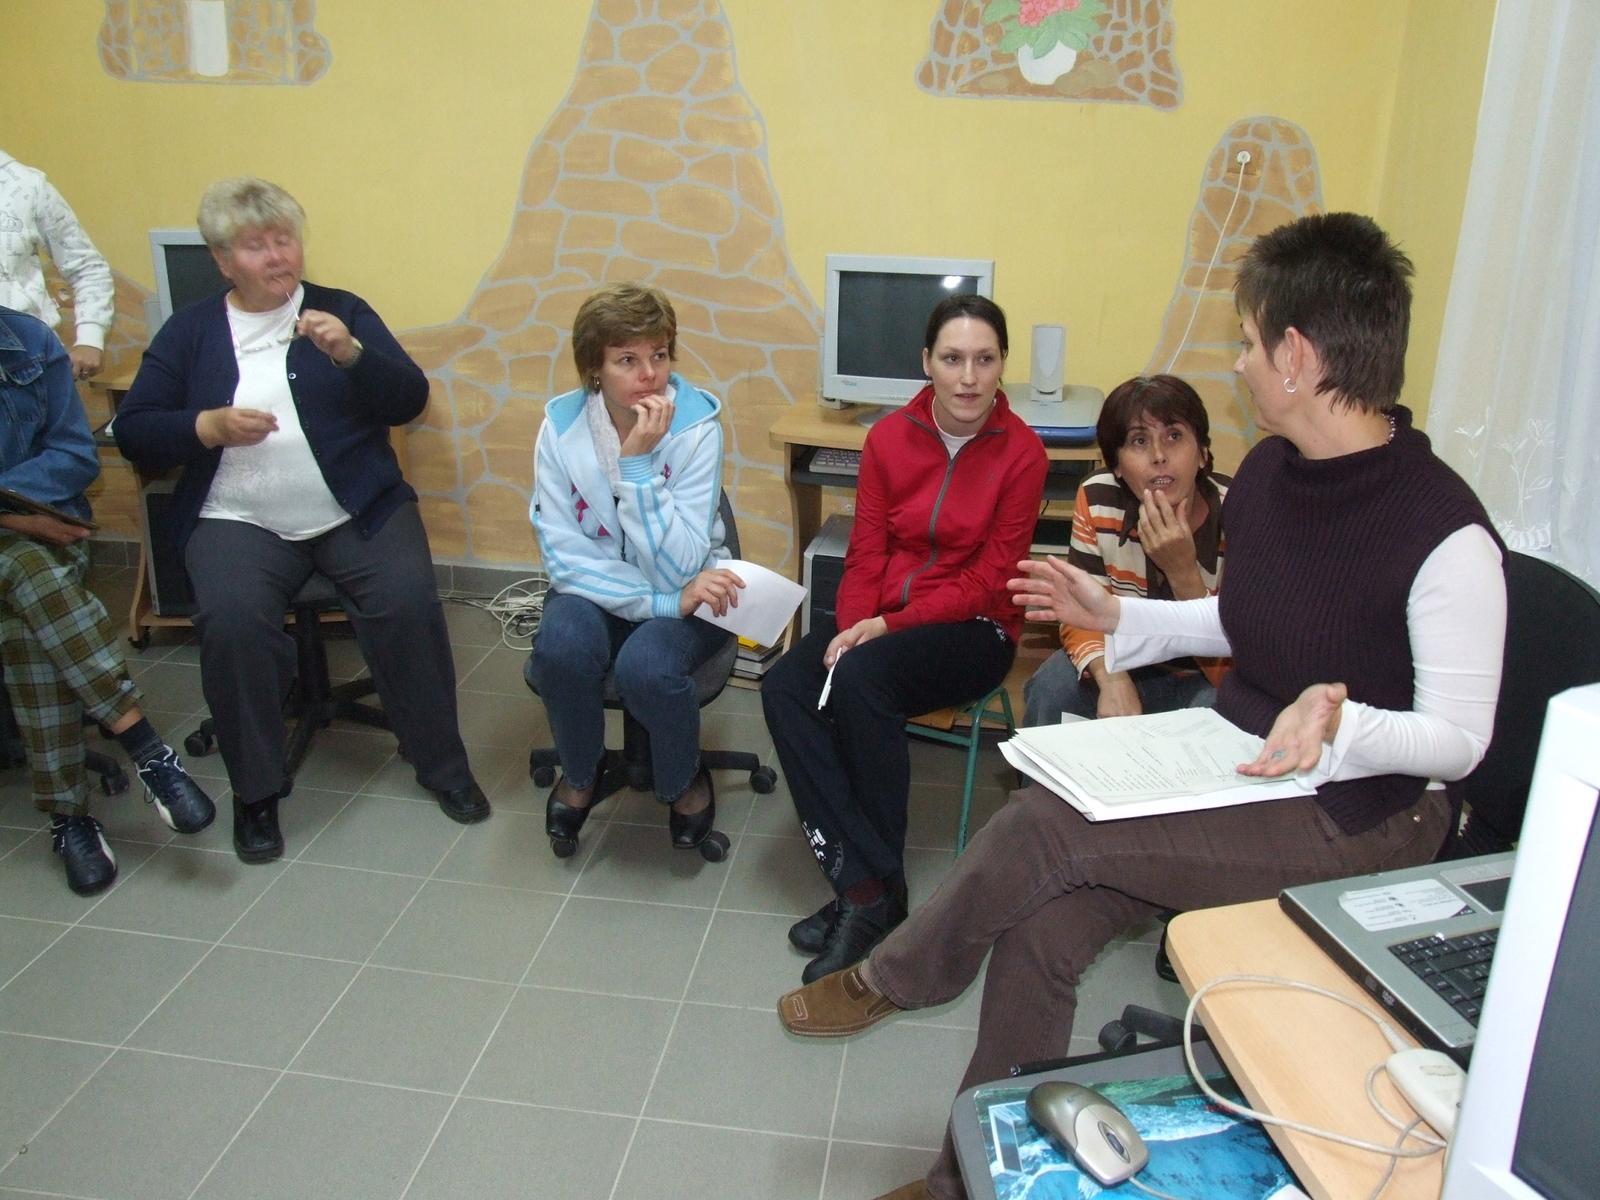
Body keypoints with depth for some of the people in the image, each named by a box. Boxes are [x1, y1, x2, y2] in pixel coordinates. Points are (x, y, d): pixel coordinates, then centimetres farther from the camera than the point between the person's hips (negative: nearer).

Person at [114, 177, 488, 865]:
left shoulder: (343, 312, 12)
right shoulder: (189, 331, 14)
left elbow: (410, 400, 1)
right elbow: (133, 433, 7)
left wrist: (349, 353, -16)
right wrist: (209, 425, -11)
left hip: (356, 512, 0)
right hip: (238, 519, 1)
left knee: (409, 602, -25)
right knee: (229, 620, -28)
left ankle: (440, 762, -4)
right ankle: (256, 792, -7)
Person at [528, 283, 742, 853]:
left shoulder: (696, 425, -17)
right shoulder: (562, 426, -11)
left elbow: (677, 571, -23)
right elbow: (564, 556, -14)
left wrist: (639, 462, -30)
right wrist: (664, 601, -25)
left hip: (685, 593, -1)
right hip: (594, 590, 2)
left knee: (646, 666, -33)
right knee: (560, 649, -31)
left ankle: (684, 780, 2)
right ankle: (580, 774, 2)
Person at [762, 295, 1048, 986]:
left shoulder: (1021, 452, -8)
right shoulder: (889, 438, 3)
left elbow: (988, 579, -10)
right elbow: (866, 553, 3)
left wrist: (888, 625, -18)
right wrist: (850, 627, -16)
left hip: (973, 627, -4)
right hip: (880, 619, 5)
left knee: (860, 681, -32)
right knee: (785, 687, -23)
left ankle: (873, 892, -17)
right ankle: (862, 883, -22)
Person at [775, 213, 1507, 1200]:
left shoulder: (1444, 534, -21)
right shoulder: (1268, 474, 2)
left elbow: (1458, 739, -15)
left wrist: (1340, 727, -34)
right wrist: (1117, 616, 8)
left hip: (1354, 818, -7)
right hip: (1231, 767, 7)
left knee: (1048, 825, -24)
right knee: (1040, 926, -14)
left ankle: (892, 980, 4)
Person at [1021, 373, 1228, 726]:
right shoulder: (1097, 500, -13)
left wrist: (1183, 571, -35)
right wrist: (1112, 680, -31)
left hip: (1207, 682, -2)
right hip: (1129, 665, 2)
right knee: (1050, 691, -27)